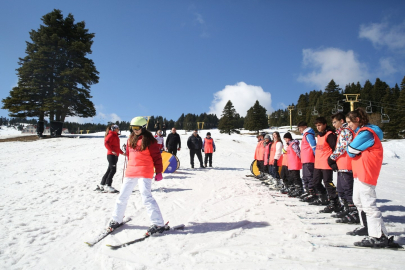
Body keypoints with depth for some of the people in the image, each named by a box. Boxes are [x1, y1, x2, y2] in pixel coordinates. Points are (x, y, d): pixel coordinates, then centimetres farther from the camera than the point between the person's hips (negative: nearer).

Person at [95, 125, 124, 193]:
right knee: (113, 170, -13)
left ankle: (102, 185, 18)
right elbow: (106, 143, -19)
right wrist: (112, 151, -25)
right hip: (111, 155, -10)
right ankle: (107, 186, -10)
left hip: (115, 155, 10)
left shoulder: (116, 136, 23)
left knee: (109, 170, 11)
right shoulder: (111, 135, -6)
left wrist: (122, 152, 18)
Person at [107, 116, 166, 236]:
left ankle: (158, 224, -10)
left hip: (144, 172, -7)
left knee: (146, 197, -16)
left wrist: (159, 171, -10)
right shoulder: (131, 139, 13)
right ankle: (116, 220, 32)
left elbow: (156, 156, -7)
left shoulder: (149, 140, -7)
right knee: (122, 196, 13)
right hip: (131, 172, 7)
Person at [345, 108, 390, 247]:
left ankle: (379, 237, -8)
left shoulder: (366, 133, -17)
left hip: (366, 172, -11)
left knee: (368, 204, -12)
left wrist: (350, 148, 1)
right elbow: (352, 151, 18)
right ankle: (367, 227, 35)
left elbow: (351, 150, -17)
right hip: (359, 172, 11)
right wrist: (353, 151, 0)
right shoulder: (361, 132, 17)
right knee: (358, 201, 21)